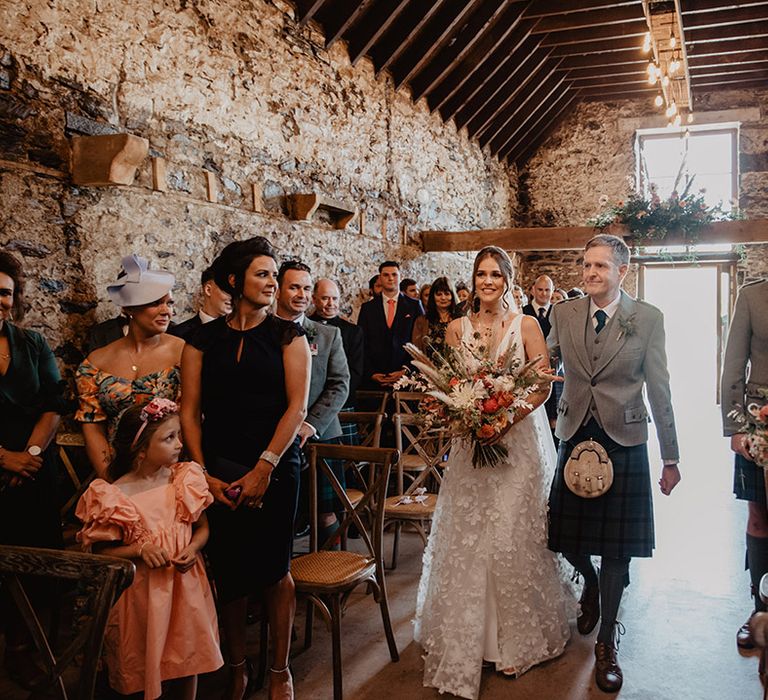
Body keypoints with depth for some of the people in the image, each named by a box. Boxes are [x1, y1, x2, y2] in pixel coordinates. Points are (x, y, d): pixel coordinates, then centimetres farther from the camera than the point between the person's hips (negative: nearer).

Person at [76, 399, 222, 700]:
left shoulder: (186, 480, -4)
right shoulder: (114, 496, -14)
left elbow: (202, 527, 6)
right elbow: (99, 551, -7)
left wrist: (193, 549, -14)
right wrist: (139, 550, -22)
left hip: (184, 583, 3)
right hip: (140, 592, -3)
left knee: (187, 662, 12)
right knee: (143, 667, 8)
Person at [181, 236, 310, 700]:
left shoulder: (287, 335, 1)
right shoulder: (204, 339, 6)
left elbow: (297, 406, -7)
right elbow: (190, 411, 2)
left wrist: (264, 468, -12)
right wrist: (204, 473, -8)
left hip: (275, 467, -1)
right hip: (219, 472, 2)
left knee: (274, 570, 4)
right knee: (230, 574, 8)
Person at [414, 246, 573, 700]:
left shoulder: (526, 325, 0)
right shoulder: (458, 327, 7)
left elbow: (543, 386, -4)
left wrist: (509, 416, -19)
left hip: (518, 439, -2)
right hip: (470, 441, 2)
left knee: (513, 538, -1)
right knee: (465, 539, 3)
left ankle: (519, 634, 18)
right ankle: (466, 638, 18)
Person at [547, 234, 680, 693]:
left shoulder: (648, 318, -4)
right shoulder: (564, 314, 3)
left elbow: (659, 389, -2)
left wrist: (671, 457, 0)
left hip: (625, 441, -2)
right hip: (576, 438, 2)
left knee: (617, 546, 5)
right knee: (567, 536, 8)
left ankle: (606, 643, 24)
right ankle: (591, 583, 44)